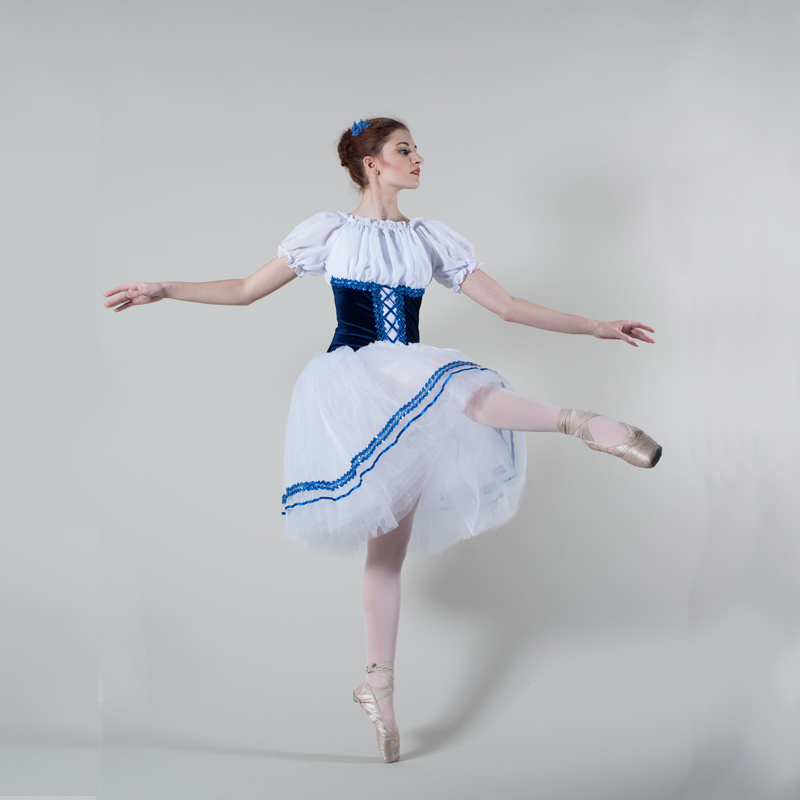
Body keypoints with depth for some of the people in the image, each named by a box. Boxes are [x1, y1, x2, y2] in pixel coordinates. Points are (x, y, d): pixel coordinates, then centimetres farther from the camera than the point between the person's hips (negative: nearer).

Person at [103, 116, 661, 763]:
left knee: (390, 546, 2)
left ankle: (380, 685, 11)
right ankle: (577, 422, -36)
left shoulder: (432, 238, 14)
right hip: (349, 384, -3)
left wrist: (597, 327, 8)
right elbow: (246, 290, 11)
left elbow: (507, 306, 13)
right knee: (450, 388, -37)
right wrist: (161, 290, 3)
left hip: (408, 404, 3)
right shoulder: (331, 232, 8)